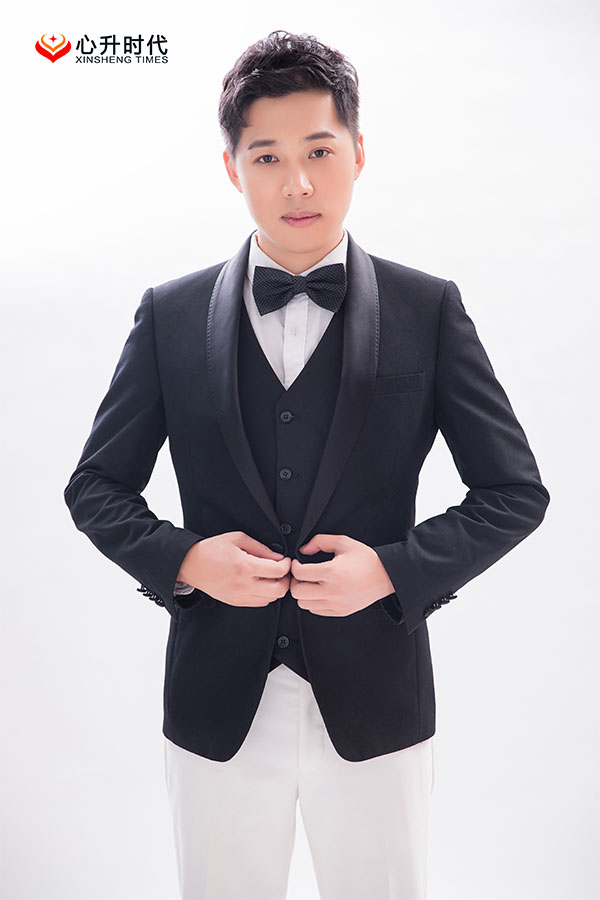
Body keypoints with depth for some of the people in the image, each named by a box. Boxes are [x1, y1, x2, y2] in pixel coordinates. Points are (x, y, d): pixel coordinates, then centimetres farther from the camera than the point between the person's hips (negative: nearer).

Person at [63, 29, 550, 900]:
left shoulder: (428, 308, -4)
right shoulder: (171, 315, -1)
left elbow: (515, 491, -1)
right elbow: (96, 486, 5)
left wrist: (395, 567, -15)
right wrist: (182, 559, -13)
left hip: (374, 703, 0)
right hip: (217, 704, 1)